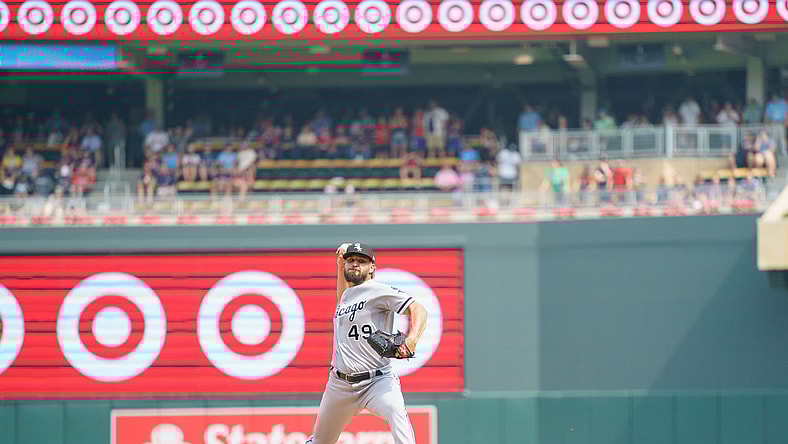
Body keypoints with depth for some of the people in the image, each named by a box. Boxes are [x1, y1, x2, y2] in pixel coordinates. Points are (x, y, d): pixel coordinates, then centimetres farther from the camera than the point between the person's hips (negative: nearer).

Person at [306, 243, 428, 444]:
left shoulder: (377, 290, -7)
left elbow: (418, 310, -16)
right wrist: (340, 263, 31)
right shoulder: (347, 294, 16)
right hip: (340, 384, 7)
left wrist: (412, 339, -36)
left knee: (395, 410, -38)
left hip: (377, 380, -7)